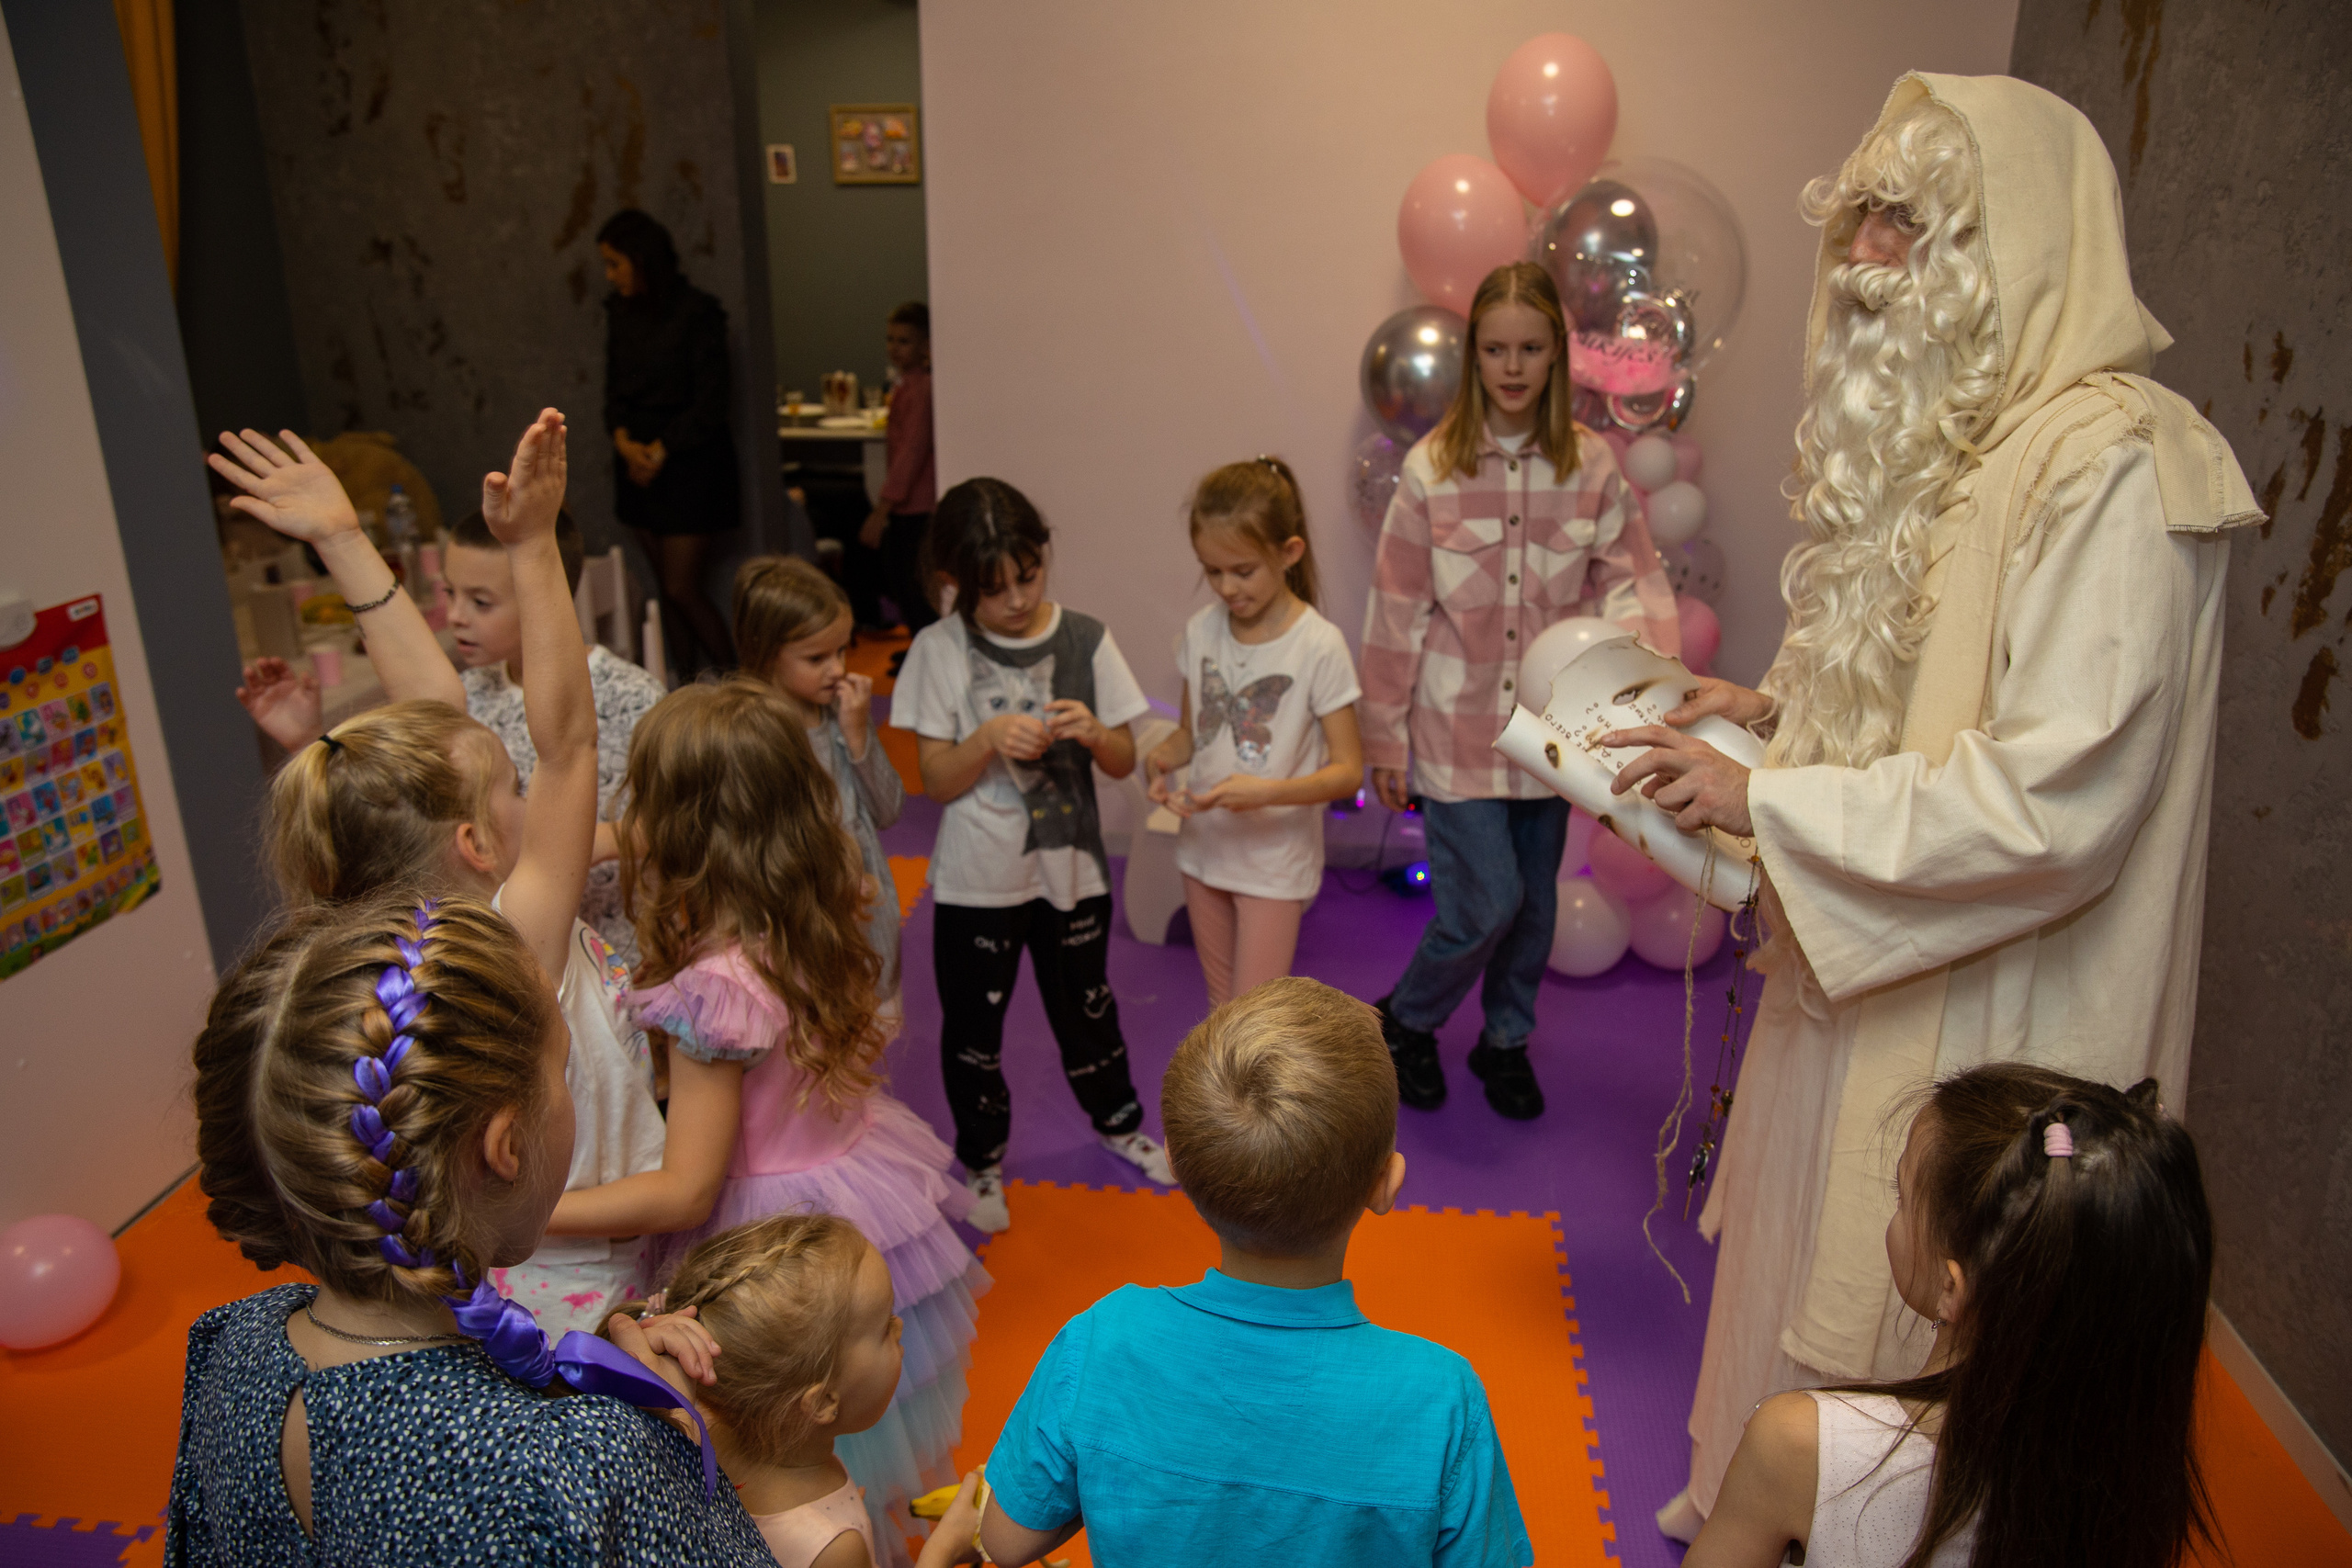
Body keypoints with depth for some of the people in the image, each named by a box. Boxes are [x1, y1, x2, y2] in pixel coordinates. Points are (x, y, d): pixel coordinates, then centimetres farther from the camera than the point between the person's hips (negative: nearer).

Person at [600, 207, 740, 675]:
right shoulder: (619, 310, 8)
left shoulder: (698, 313, -11)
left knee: (682, 588, -7)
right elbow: (614, 387, 12)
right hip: (638, 460, 6)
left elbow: (711, 403, -11)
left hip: (690, 461, -6)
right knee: (667, 586, 8)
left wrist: (660, 451, -12)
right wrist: (624, 440, -6)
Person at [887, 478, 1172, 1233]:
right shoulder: (941, 649, -10)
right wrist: (990, 738, -26)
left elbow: (1124, 762, -1)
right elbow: (935, 779, -9)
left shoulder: (1084, 640, -6)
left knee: (1086, 1004, 20)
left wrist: (1093, 732, -22)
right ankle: (982, 1159, 34)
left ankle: (1117, 1121, 45)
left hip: (1070, 866, 2)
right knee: (972, 1025, 12)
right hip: (977, 878, -1)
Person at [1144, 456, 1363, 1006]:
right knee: (1223, 1014, 19)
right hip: (1204, 848, 5)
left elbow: (1348, 771, -15)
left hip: (1275, 863, -5)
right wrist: (1161, 757, -14)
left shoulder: (1319, 646, -17)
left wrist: (1267, 792, -32)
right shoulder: (1201, 632, -1)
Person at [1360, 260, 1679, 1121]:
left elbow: (1630, 578, -1)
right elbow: (1396, 610, -3)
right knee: (1486, 902, -6)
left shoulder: (1591, 465, -1)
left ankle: (1506, 1041, 38)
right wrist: (1386, 736, -1)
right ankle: (1406, 1021, 22)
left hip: (1550, 725, 3)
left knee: (1535, 901, 14)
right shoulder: (1432, 467, -6)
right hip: (1458, 729, -3)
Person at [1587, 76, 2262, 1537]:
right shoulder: (1951, 441, 9)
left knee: (1889, 1331, 10)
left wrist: (1770, 802, -22)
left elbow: (2054, 793, -26)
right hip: (1865, 981, 9)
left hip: (1979, 1020, -9)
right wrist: (1781, 707, 4)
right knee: (1807, 1266, 22)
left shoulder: (2113, 464, -21)